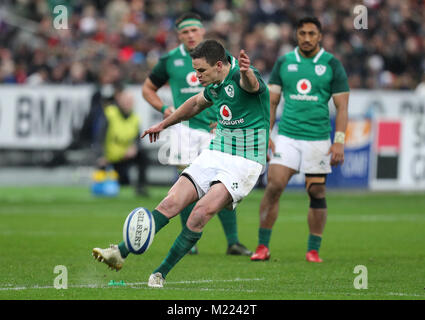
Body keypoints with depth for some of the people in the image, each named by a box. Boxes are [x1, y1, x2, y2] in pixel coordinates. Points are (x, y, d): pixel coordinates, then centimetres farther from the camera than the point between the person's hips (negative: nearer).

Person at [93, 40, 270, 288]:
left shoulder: (241, 78, -16)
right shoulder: (214, 86, 8)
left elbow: (251, 84, -42)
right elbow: (196, 103, 31)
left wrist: (246, 72, -66)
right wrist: (164, 124, 40)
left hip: (243, 163, -7)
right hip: (214, 155, 7)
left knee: (202, 211, -24)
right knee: (171, 202, -8)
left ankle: (161, 273, -15)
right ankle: (121, 253, -10)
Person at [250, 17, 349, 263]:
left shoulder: (332, 65, 2)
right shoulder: (283, 63, 7)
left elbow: (342, 106, 1)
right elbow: (271, 101, 10)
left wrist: (339, 142, -8)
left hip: (318, 139, -1)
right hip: (287, 136, 1)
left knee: (317, 193, 1)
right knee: (274, 185, -12)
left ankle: (313, 250, 12)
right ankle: (263, 247, -6)